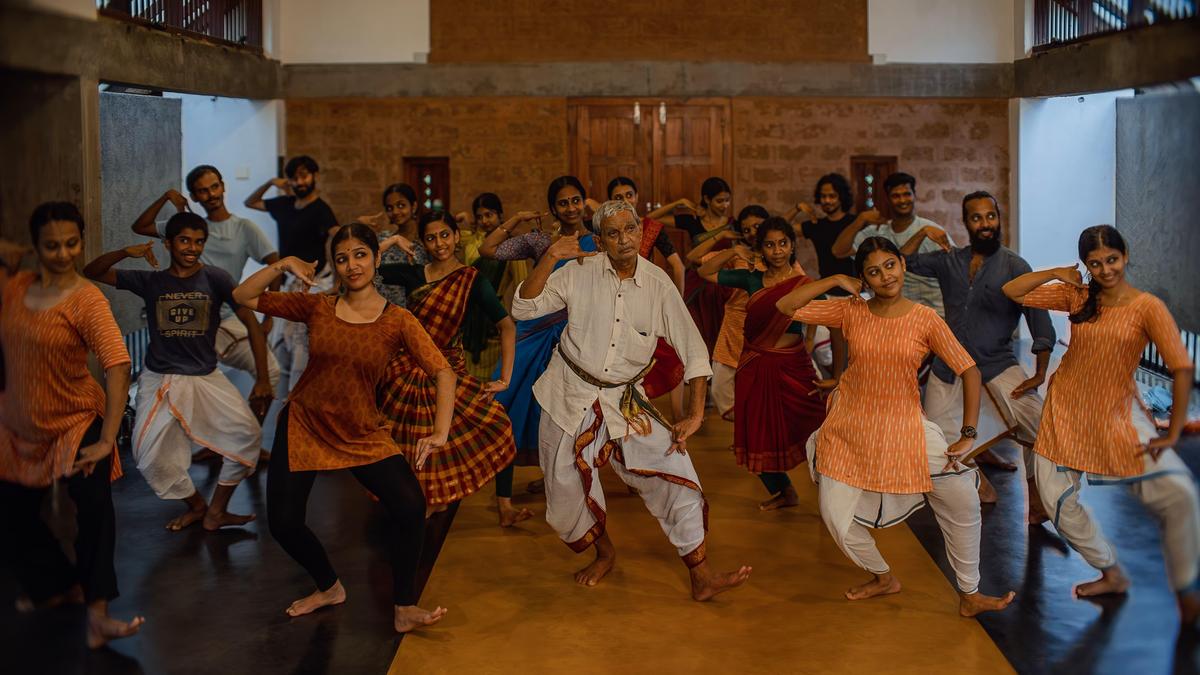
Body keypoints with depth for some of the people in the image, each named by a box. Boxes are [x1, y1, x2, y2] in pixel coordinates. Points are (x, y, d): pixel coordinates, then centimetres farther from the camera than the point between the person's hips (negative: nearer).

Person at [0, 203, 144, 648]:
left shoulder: (87, 300, -18)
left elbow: (118, 365, -28)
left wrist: (107, 440, -34)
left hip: (75, 423, -6)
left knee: (93, 499, -28)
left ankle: (97, 618, -28)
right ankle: (60, 586, 42)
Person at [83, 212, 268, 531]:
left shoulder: (215, 278, -5)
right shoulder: (150, 281, 1)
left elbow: (251, 322, -8)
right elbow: (92, 272, 1)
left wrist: (262, 380, -13)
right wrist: (126, 252, -19)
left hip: (207, 378, -1)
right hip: (159, 381, 1)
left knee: (247, 433, -19)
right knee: (151, 460, -2)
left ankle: (216, 511, -1)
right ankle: (196, 505, 26)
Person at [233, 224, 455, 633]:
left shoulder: (397, 322, -9)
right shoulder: (317, 307, -2)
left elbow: (442, 372, -17)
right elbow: (243, 296, 1)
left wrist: (440, 432, -29)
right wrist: (282, 266, -13)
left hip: (363, 433, -2)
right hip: (303, 425, 2)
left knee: (410, 507, -19)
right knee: (283, 522, 0)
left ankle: (404, 608, 0)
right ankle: (329, 588, 30)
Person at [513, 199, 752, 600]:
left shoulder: (657, 284, -7)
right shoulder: (581, 273, -9)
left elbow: (692, 348, -5)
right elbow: (523, 309, -13)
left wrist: (695, 414, -10)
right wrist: (551, 258, -25)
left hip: (624, 400, 0)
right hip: (570, 395, 0)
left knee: (674, 470, -12)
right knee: (567, 492, 7)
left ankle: (702, 577, -4)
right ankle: (604, 553, 37)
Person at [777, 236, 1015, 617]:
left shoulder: (925, 320, -9)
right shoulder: (851, 311, -5)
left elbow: (969, 371, -10)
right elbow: (786, 307, -9)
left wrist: (968, 436, -13)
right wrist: (834, 281, -14)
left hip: (904, 427, -1)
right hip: (850, 427, 2)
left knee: (962, 499, -12)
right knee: (835, 515, 2)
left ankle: (970, 596, 8)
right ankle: (883, 578, 31)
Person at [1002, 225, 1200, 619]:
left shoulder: (1146, 307, -13)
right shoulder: (1077, 296, 0)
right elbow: (1012, 291, 2)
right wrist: (1055, 273, -10)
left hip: (1118, 414, -4)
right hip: (1066, 409, 4)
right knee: (1057, 500, 5)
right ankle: (1112, 575, 25)